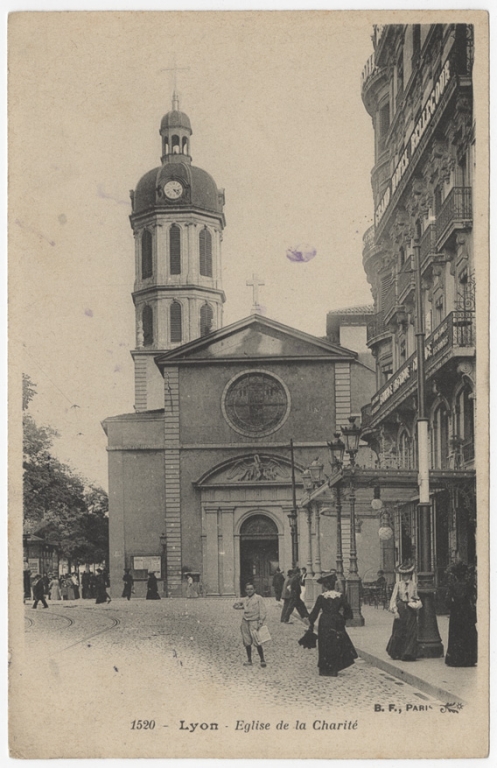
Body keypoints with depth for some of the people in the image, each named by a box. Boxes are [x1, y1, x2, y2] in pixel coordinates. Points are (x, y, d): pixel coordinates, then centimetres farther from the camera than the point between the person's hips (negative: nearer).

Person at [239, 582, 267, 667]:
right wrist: (242, 623, 16)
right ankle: (249, 660, 17)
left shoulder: (259, 598, -3)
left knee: (257, 642, -11)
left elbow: (262, 611, -6)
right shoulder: (245, 599, 14)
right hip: (245, 621, 6)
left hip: (254, 621, -6)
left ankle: (262, 660, -3)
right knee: (247, 643, 7)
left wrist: (260, 622, -13)